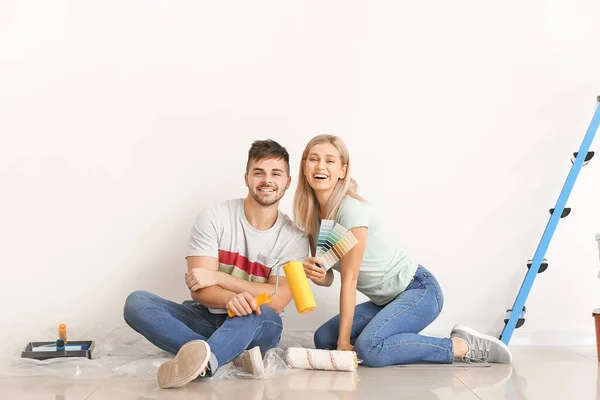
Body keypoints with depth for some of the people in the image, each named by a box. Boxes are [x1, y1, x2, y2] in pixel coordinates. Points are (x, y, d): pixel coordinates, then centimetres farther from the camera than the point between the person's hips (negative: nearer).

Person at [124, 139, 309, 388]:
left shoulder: (295, 238, -2)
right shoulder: (214, 218, -4)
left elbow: (277, 301, -12)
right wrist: (232, 298, -35)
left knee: (265, 315, -37)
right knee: (137, 303, -25)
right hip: (206, 319, 1)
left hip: (254, 327, -1)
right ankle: (235, 356, -36)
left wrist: (219, 277, -19)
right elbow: (199, 289, -12)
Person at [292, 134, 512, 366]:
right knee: (323, 339, -5)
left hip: (419, 290, -8)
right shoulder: (311, 214, 3)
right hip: (385, 301, 8)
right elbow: (327, 278, 7)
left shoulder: (351, 209, -20)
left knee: (369, 347, -30)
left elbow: (349, 279, -21)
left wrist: (344, 342, -18)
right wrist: (314, 273, -18)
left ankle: (464, 346, -12)